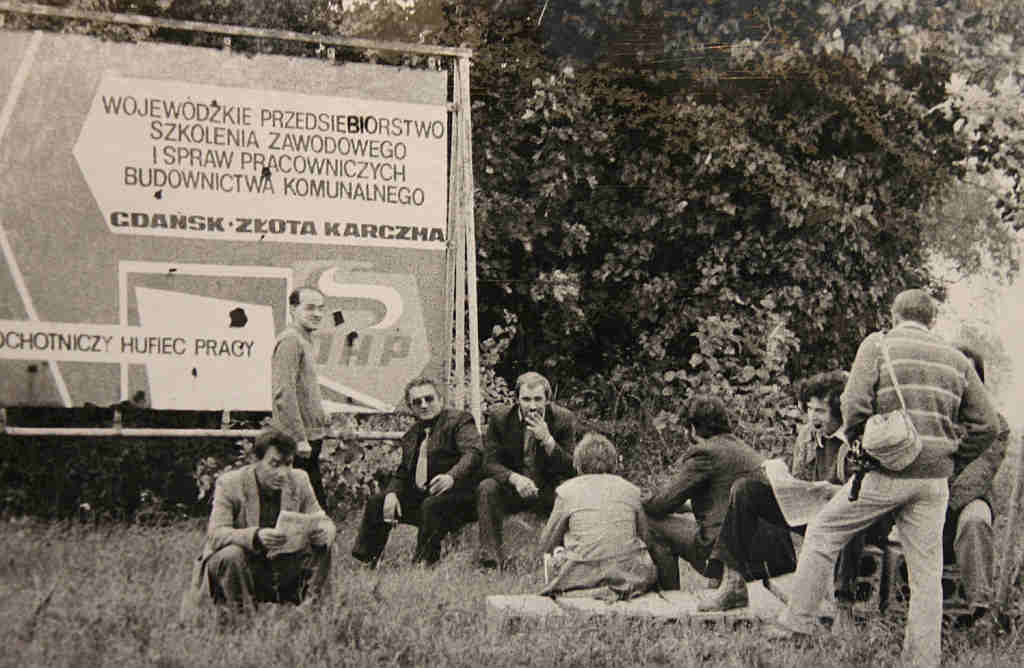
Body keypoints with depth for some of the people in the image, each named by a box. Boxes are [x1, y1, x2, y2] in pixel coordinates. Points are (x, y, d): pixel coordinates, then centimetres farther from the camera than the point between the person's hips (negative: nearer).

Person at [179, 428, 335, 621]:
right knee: (231, 555, -34)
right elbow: (215, 535, -25)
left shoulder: (299, 480, -3)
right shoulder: (229, 484, -15)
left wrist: (324, 531, -29)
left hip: (282, 565, 3)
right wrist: (255, 536, -45)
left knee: (321, 548, -16)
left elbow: (323, 521, -1)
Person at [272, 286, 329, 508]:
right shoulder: (290, 341, -14)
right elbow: (284, 394, -22)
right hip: (298, 442, -10)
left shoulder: (305, 340, 19)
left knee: (318, 507, 13)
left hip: (309, 439, 10)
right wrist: (299, 438, -23)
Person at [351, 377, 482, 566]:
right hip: (419, 497, 8)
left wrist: (451, 476, -38)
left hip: (456, 496, -7)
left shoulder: (460, 420, -4)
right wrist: (392, 493, -3)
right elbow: (402, 472, 20)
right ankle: (364, 562, 8)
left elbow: (473, 453, -19)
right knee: (376, 502, 4)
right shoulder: (411, 435, 19)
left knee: (431, 506, -36)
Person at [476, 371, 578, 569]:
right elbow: (490, 463, -8)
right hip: (512, 490, 1)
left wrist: (547, 439, -26)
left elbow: (571, 469, -11)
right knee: (486, 488, -27)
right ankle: (491, 555, -28)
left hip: (549, 491, -1)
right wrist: (515, 478, -30)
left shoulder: (564, 419, -7)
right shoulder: (500, 419, -5)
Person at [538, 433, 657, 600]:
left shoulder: (567, 490, 4)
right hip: (630, 575, 2)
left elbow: (546, 545, 11)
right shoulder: (630, 489, 9)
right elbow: (644, 536, 17)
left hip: (585, 578, -2)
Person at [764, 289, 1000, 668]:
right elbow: (987, 424, 10)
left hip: (886, 471, -3)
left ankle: (799, 622, 12)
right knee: (926, 572, 8)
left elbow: (854, 405, -10)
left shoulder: (877, 345, 2)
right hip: (934, 479, 3)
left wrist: (861, 448, 6)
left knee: (823, 532, 13)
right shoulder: (955, 359, 13)